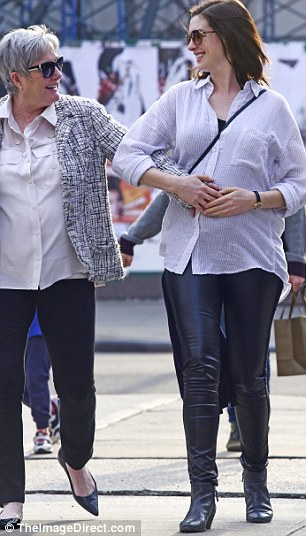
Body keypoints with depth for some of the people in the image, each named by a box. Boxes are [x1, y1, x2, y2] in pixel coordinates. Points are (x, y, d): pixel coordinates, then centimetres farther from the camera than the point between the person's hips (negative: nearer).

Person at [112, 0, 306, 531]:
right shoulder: (181, 98, 11)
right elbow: (127, 154, 7)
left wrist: (254, 199, -12)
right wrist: (177, 185, -7)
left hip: (252, 256, -1)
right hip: (189, 253, 1)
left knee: (248, 374, 5)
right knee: (200, 365, -11)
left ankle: (256, 479, 22)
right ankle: (202, 491, -13)